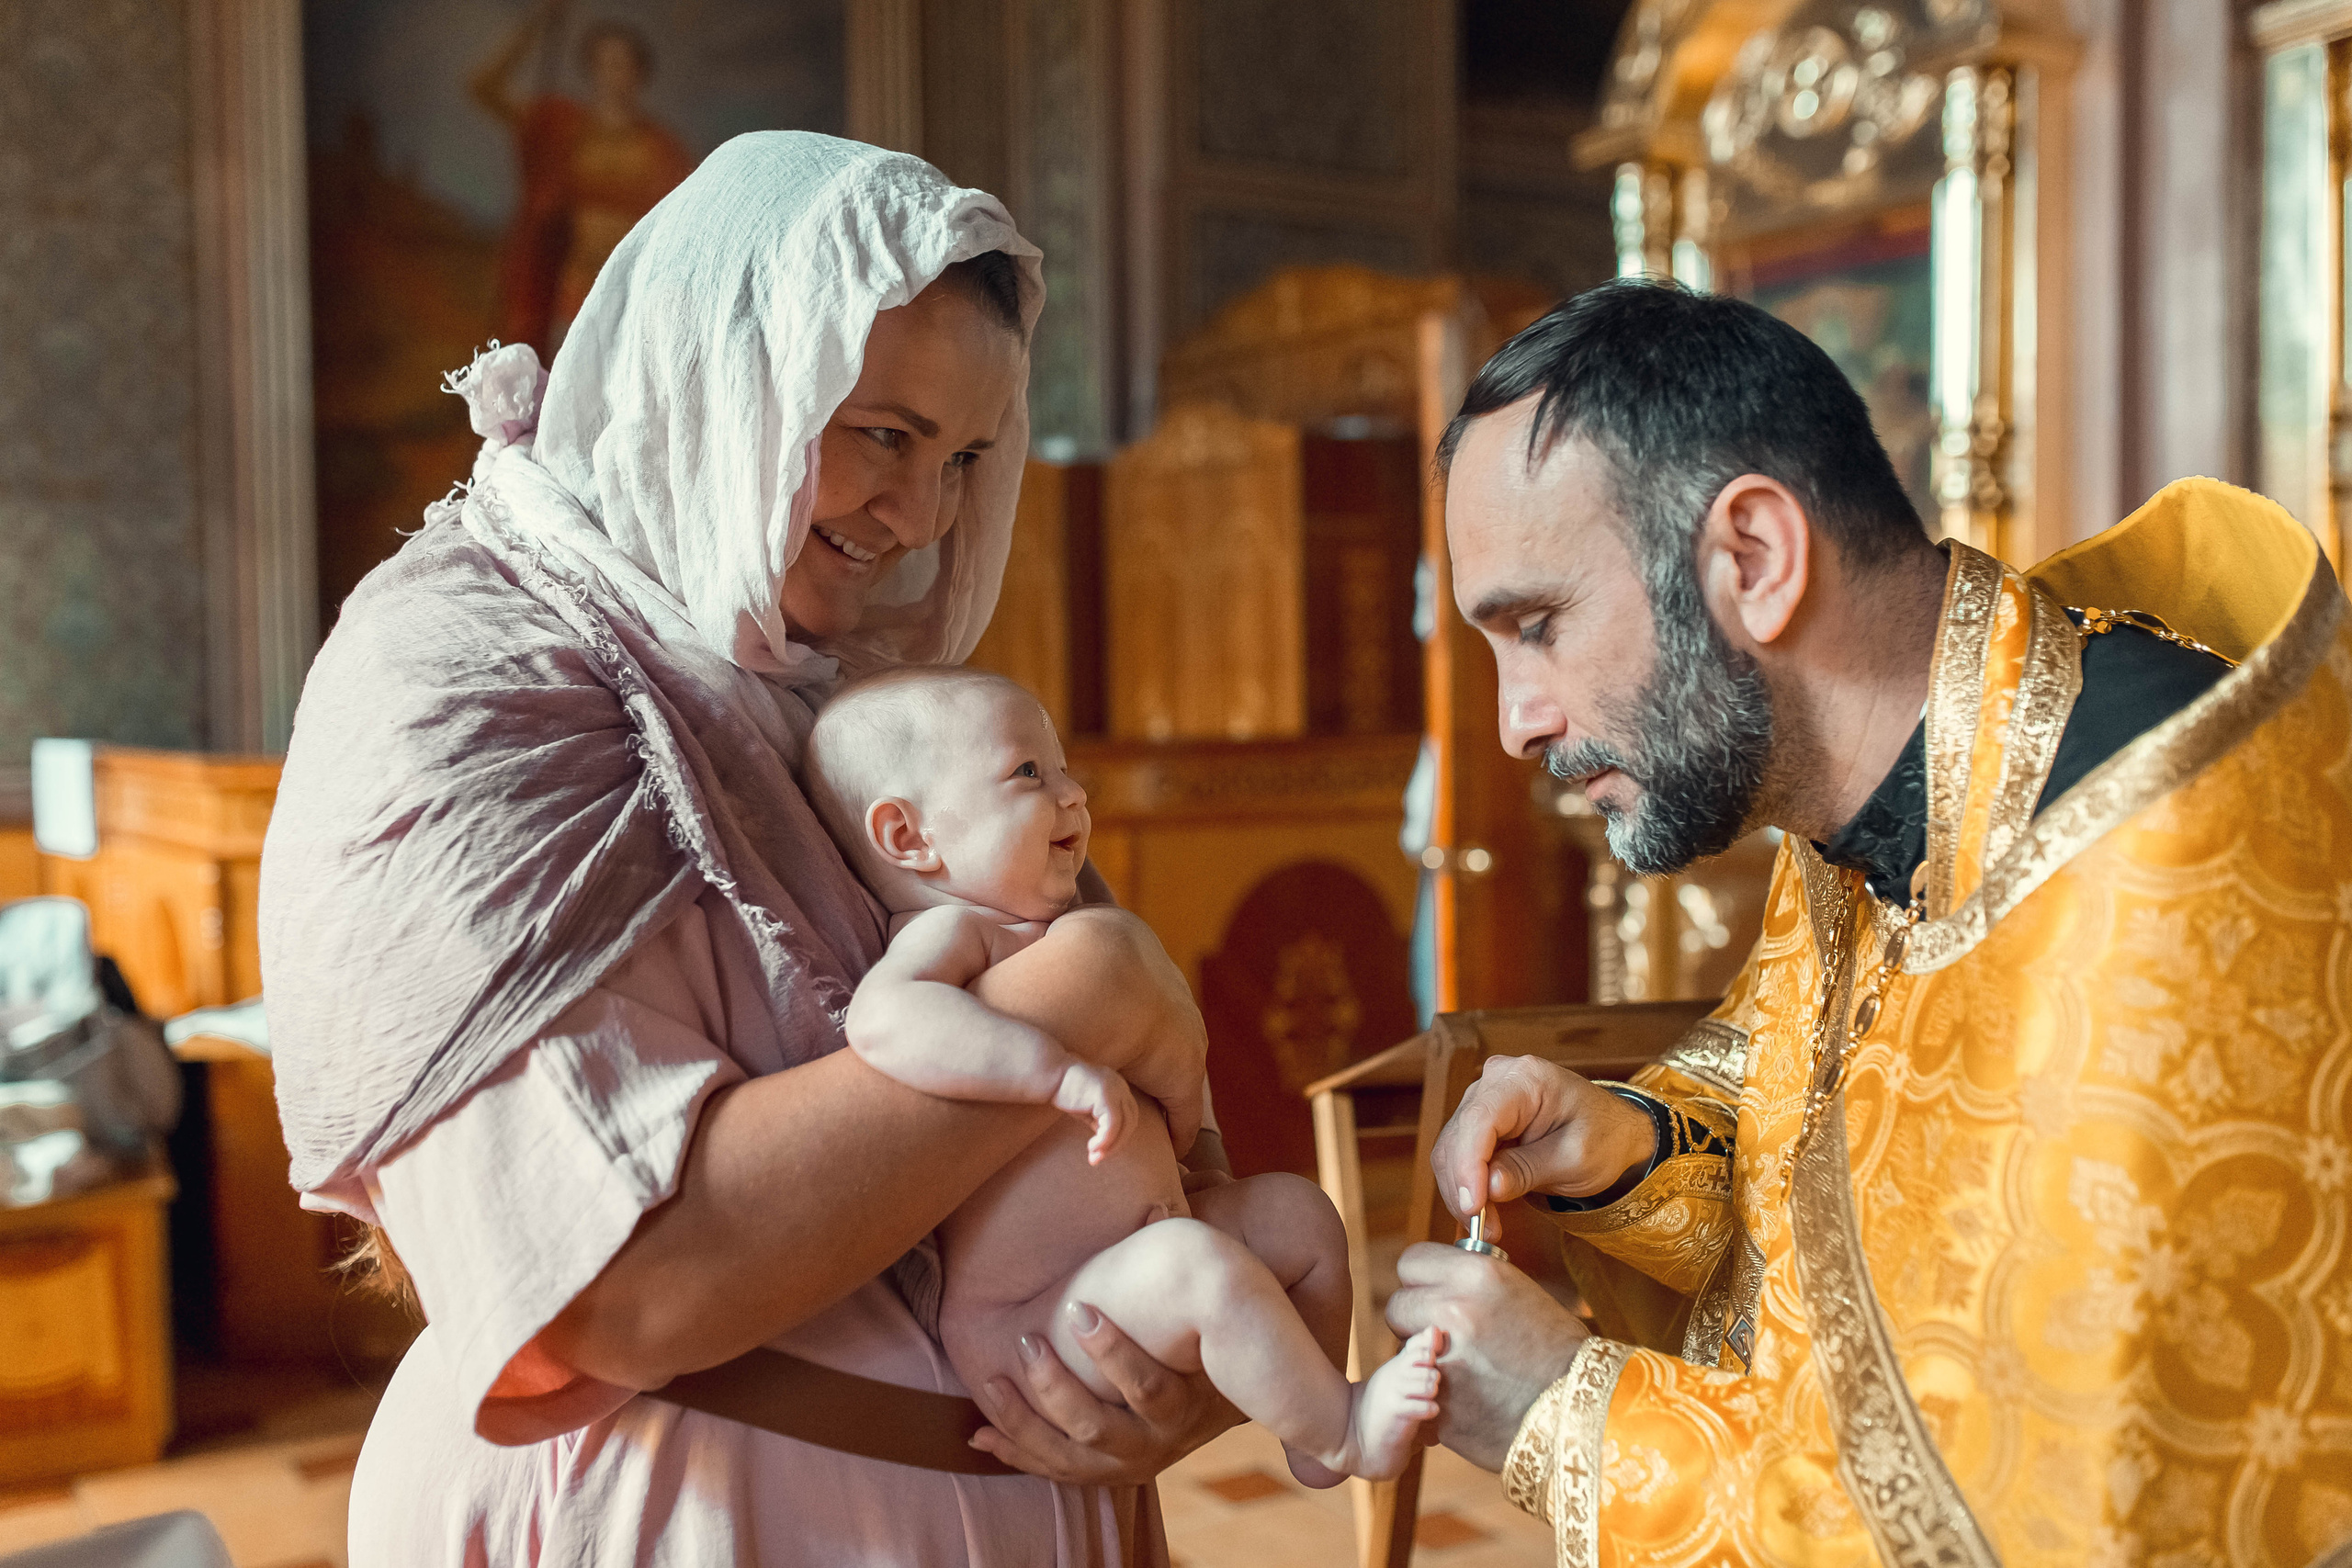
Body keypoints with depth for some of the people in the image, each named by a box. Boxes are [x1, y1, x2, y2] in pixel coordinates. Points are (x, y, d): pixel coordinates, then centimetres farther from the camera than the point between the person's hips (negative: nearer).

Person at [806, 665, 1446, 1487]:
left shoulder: (1070, 933, 15)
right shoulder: (946, 932, -16)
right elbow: (883, 1017, -39)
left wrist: (1171, 1070, 8)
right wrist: (1063, 1070, -41)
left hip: (1133, 1246, 10)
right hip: (1025, 1327, -10)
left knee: (1296, 1208, 14)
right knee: (1202, 1264, -31)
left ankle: (1306, 1433, 24)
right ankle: (1344, 1430, -10)